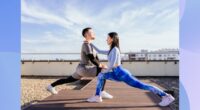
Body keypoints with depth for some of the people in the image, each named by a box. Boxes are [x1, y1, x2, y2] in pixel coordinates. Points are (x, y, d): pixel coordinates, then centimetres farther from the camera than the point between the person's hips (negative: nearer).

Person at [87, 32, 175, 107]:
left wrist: (105, 70, -3)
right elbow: (99, 51, 28)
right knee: (101, 75, 10)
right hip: (117, 75, 10)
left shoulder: (115, 49, -14)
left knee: (142, 86, -7)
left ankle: (166, 96, 1)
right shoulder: (110, 51, 16)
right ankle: (97, 97, 10)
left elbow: (112, 65, -21)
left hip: (122, 74, -9)